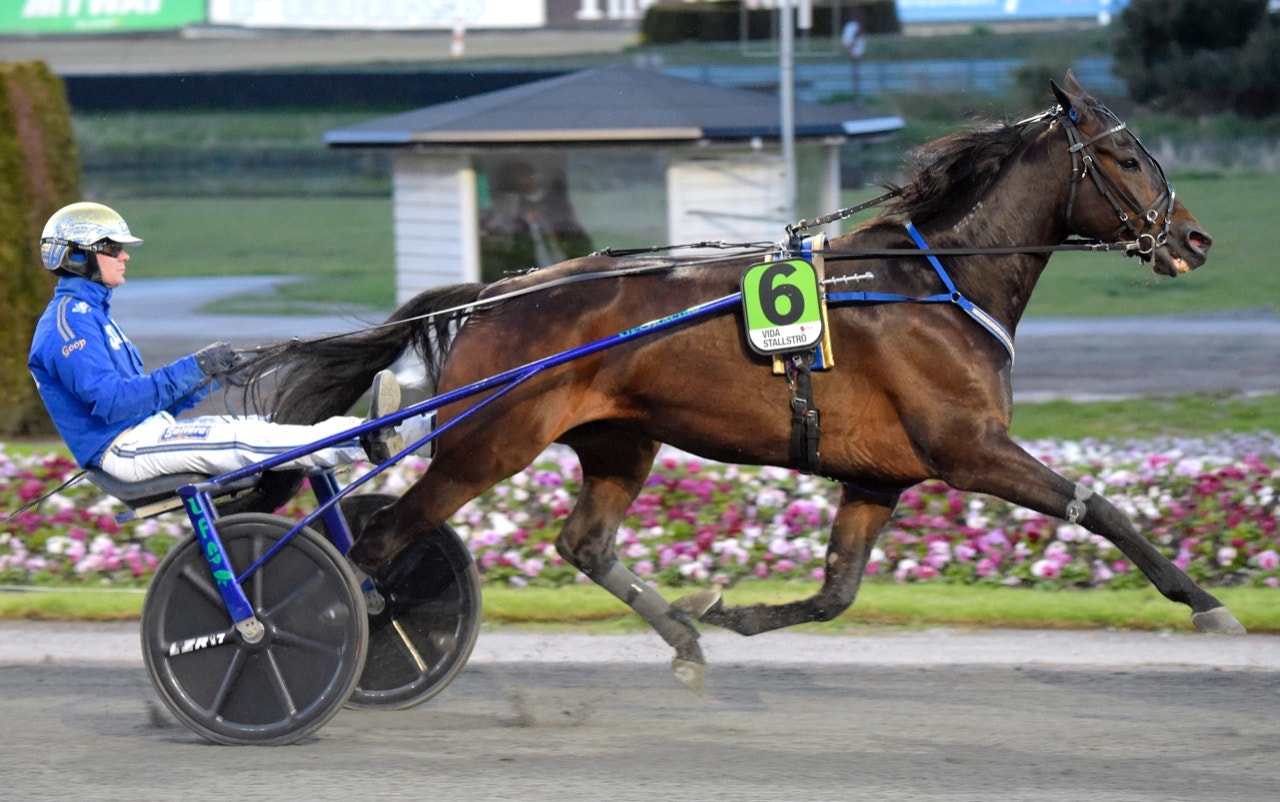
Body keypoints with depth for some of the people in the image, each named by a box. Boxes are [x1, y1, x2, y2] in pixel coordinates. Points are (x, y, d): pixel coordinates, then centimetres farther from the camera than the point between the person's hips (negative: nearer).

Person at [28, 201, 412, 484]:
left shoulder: (90, 314, 21)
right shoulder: (69, 323, -13)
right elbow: (112, 401, -24)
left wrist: (207, 377, 7)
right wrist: (191, 370, -23)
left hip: (142, 433, 10)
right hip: (124, 448, -10)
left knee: (248, 427, -4)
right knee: (238, 442, -19)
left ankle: (366, 435, -14)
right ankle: (366, 441, -25)